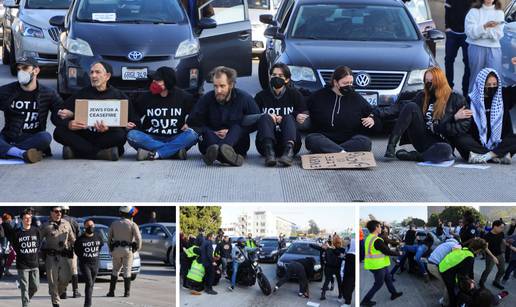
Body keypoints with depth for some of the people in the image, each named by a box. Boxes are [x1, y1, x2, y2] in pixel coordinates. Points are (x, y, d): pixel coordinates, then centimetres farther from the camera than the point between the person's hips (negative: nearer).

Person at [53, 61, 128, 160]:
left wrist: (108, 128, -29)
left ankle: (74, 151, -27)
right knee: (59, 132, -23)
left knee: (120, 135, -34)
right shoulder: (82, 94, 12)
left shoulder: (118, 95, 6)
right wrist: (69, 124, -23)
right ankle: (102, 153, -30)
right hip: (83, 136, 2)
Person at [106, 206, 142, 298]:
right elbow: (138, 238, -11)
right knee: (127, 271, 4)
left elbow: (109, 238, 7)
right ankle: (127, 292, 2)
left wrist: (110, 249, 18)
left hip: (116, 249, 2)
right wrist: (138, 248, 7)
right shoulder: (133, 225, -5)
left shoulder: (114, 224, 5)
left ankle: (111, 291, 7)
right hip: (128, 250, -2)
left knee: (115, 270, 13)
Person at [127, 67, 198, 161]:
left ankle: (154, 154, -32)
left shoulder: (184, 97, 4)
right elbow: (137, 117, 14)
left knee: (192, 135, -31)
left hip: (175, 139, -1)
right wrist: (133, 124, -8)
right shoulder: (146, 98, 6)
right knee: (132, 135, -29)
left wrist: (188, 124, -6)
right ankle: (175, 151, -32)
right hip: (151, 138, 1)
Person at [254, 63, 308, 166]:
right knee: (266, 117, -24)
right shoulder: (261, 96, 11)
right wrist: (269, 118, -15)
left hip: (290, 140, 0)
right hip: (265, 142, 0)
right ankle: (269, 152, -53)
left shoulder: (294, 94, 12)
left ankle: (288, 151, -54)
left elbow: (305, 115, 3)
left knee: (288, 118, -25)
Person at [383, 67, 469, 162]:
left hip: (440, 143, -3)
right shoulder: (422, 96, 12)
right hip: (421, 139, 3)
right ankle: (391, 146, -27)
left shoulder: (456, 99, 1)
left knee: (446, 150, -41)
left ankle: (409, 156, -24)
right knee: (411, 106, -18)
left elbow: (464, 125, -4)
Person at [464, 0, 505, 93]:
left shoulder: (499, 12, 7)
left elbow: (498, 35, -3)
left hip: (494, 49, 2)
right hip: (477, 47, -2)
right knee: (476, 76, 4)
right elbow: (470, 32, -10)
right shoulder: (474, 11, 1)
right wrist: (485, 26, -23)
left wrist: (481, 32, -12)